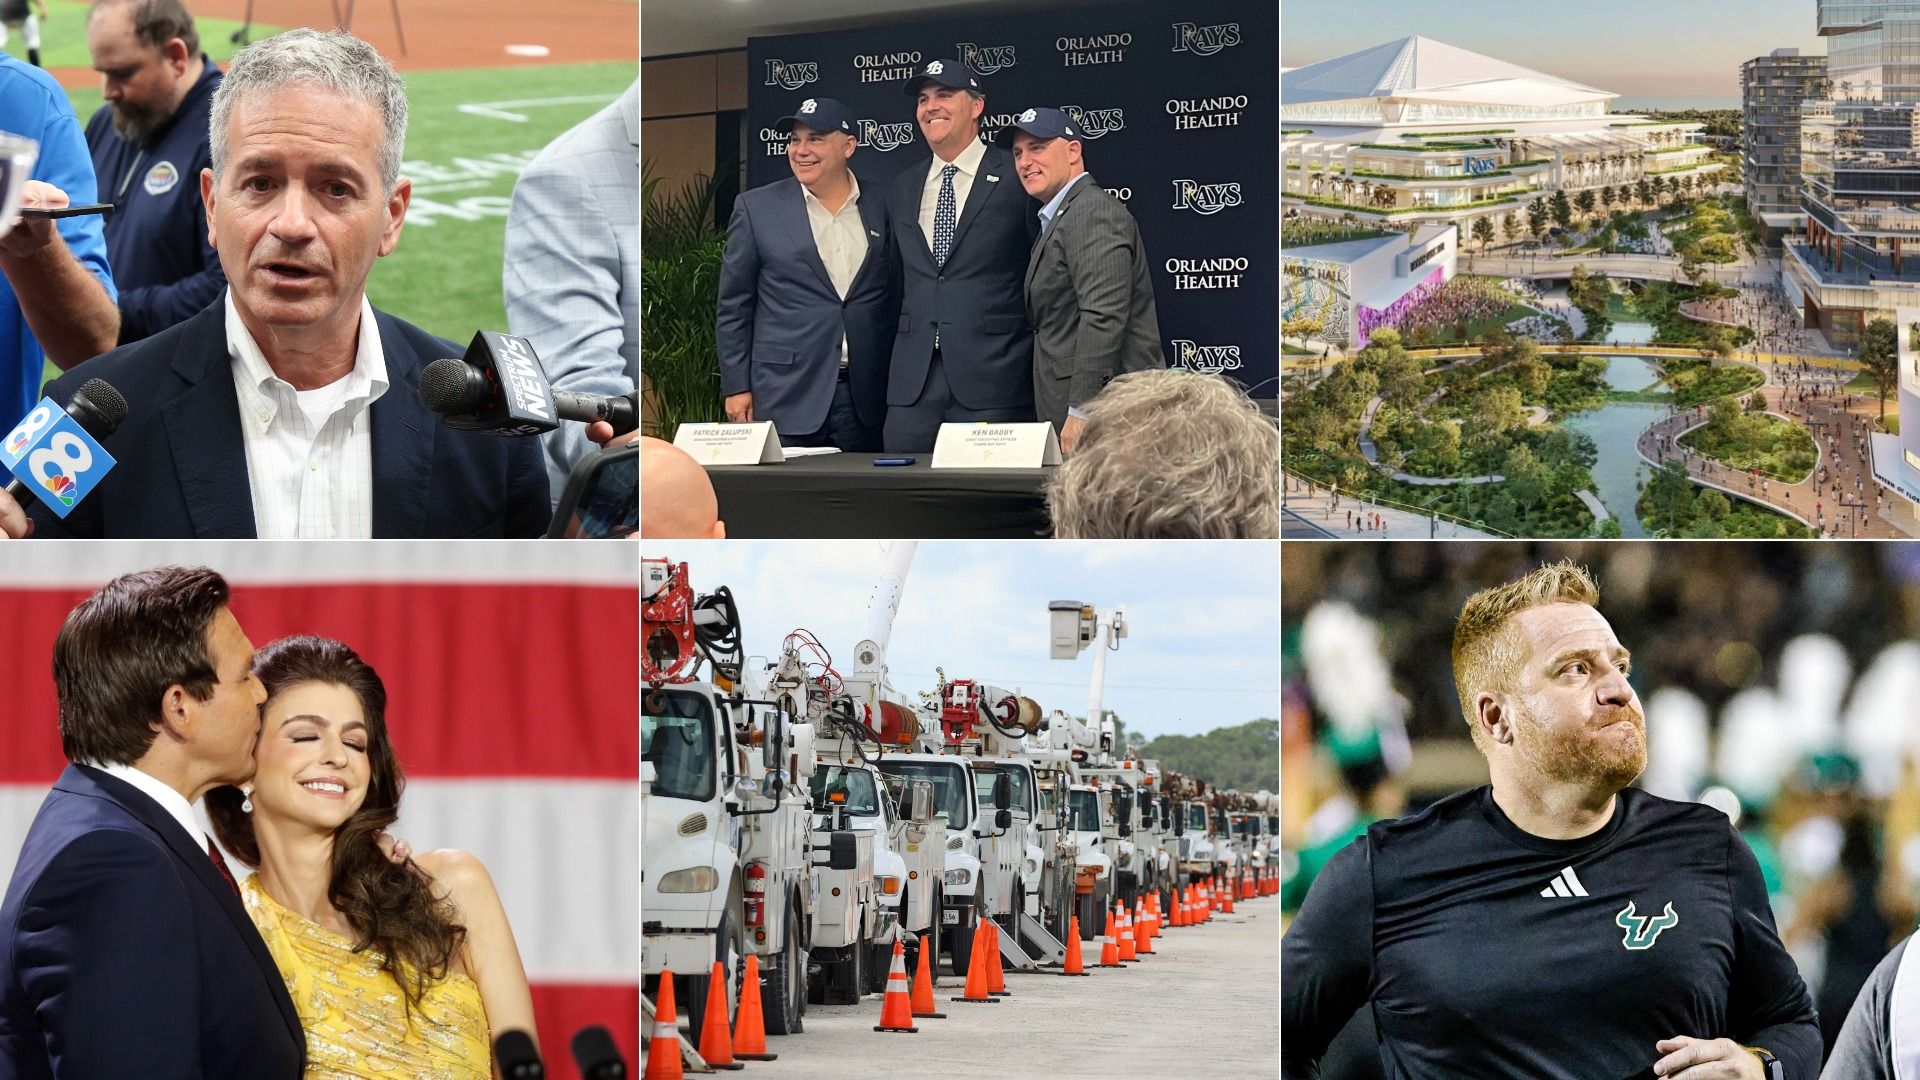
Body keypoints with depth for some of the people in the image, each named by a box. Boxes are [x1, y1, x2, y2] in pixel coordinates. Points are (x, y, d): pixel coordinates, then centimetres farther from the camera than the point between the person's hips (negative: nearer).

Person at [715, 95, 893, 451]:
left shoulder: (882, 209, 8)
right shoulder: (756, 208, 3)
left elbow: (896, 302, 14)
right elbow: (733, 308, 5)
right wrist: (736, 388, 0)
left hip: (866, 398, 2)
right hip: (786, 398, -2)